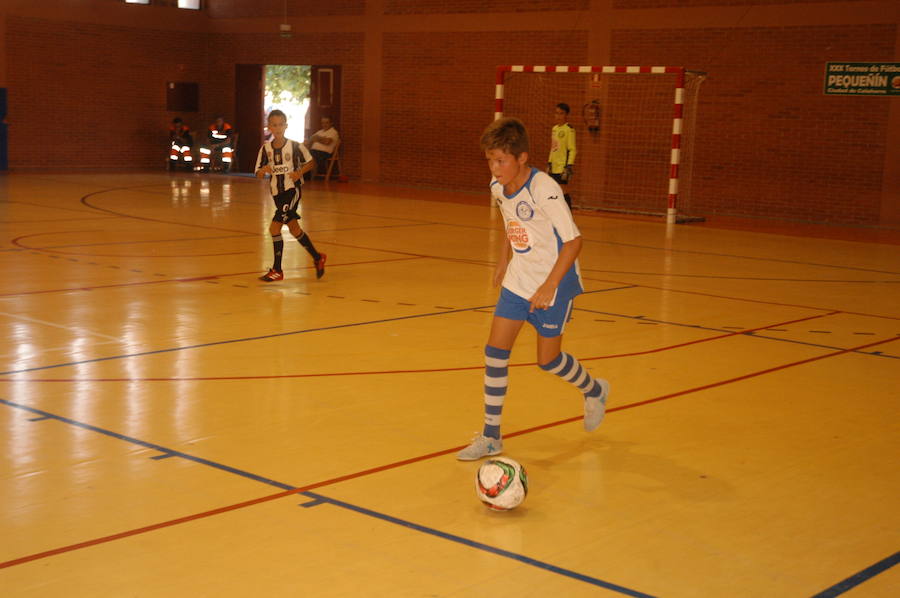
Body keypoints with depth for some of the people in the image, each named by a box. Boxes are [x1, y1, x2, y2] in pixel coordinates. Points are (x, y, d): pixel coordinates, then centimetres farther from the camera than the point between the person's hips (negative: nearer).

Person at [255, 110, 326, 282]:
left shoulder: (295, 146, -9)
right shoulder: (266, 148, 0)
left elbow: (311, 162, 4)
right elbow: (258, 174, 3)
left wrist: (299, 172, -13)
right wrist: (264, 170, -20)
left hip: (292, 190, -5)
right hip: (277, 192, 5)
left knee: (275, 228, -15)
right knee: (294, 229, 16)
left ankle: (277, 270, -6)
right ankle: (317, 258, 35)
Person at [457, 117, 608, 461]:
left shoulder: (543, 190, -25)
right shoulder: (498, 187, -3)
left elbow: (573, 241, -23)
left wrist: (549, 287, -27)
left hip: (554, 283, -6)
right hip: (518, 280, 6)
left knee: (547, 360, 3)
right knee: (495, 350, -2)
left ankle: (594, 391, 36)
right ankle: (491, 437, 7)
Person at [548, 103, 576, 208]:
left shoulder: (569, 129, -9)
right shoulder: (554, 128, 14)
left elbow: (572, 150, -13)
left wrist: (569, 167, -19)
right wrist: (549, 163, 19)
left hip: (563, 168, -7)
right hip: (554, 168, 7)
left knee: (563, 193, -6)